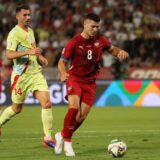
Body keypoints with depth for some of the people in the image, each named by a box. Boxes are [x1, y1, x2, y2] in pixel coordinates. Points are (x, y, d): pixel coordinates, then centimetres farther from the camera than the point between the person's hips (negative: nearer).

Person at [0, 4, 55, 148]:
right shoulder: (14, 34, -12)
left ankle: (47, 137, -6)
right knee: (17, 108, 7)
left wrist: (39, 57, 10)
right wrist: (29, 52, -32)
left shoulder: (30, 31, 13)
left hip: (36, 73, 6)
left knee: (47, 103, -9)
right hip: (21, 75, -6)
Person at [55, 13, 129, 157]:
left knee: (82, 116, -2)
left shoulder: (100, 39, 0)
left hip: (90, 82, 4)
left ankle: (62, 135, 22)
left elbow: (112, 49, 17)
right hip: (74, 78, -4)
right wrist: (63, 73, -31)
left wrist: (120, 52, -8)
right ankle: (67, 141, -11)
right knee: (74, 107, -27)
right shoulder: (74, 42, -11)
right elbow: (62, 61, -9)